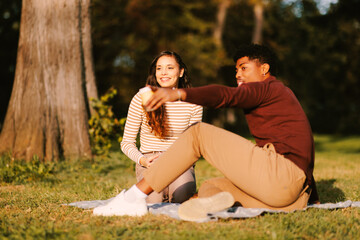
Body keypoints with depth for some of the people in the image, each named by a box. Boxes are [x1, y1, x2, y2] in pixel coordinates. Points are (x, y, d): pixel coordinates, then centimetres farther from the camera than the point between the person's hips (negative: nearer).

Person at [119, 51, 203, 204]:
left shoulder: (193, 103, 2)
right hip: (149, 161, 0)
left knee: (182, 196, -31)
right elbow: (127, 142, 2)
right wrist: (142, 160, -18)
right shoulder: (141, 99, -2)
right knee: (154, 200, -30)